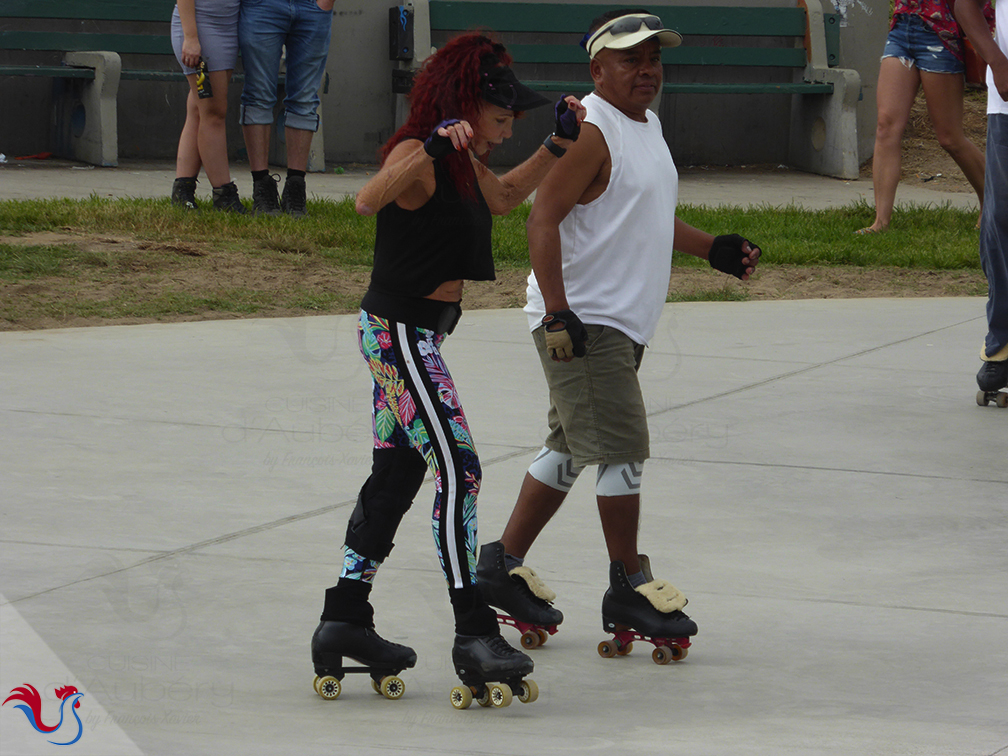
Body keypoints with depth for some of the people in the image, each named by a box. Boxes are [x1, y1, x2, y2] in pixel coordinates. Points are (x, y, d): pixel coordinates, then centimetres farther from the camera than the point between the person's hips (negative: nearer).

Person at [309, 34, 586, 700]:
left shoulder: (465, 163, 11)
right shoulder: (416, 154, -17)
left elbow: (503, 197, 32)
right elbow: (369, 200, -37)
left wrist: (559, 142, 21)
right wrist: (433, 150, -49)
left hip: (418, 336, 10)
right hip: (400, 332, -10)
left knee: (397, 474, 14)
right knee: (458, 466, -15)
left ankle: (345, 619, 21)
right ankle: (475, 633, -17)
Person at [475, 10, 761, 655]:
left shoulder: (647, 125, 16)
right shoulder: (589, 131, -15)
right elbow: (544, 219, -21)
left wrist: (714, 249, 19)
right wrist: (557, 312, -27)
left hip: (620, 323, 10)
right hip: (580, 321, -10)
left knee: (572, 449, 14)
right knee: (622, 449, -9)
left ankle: (504, 566, 24)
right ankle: (630, 589, -1)